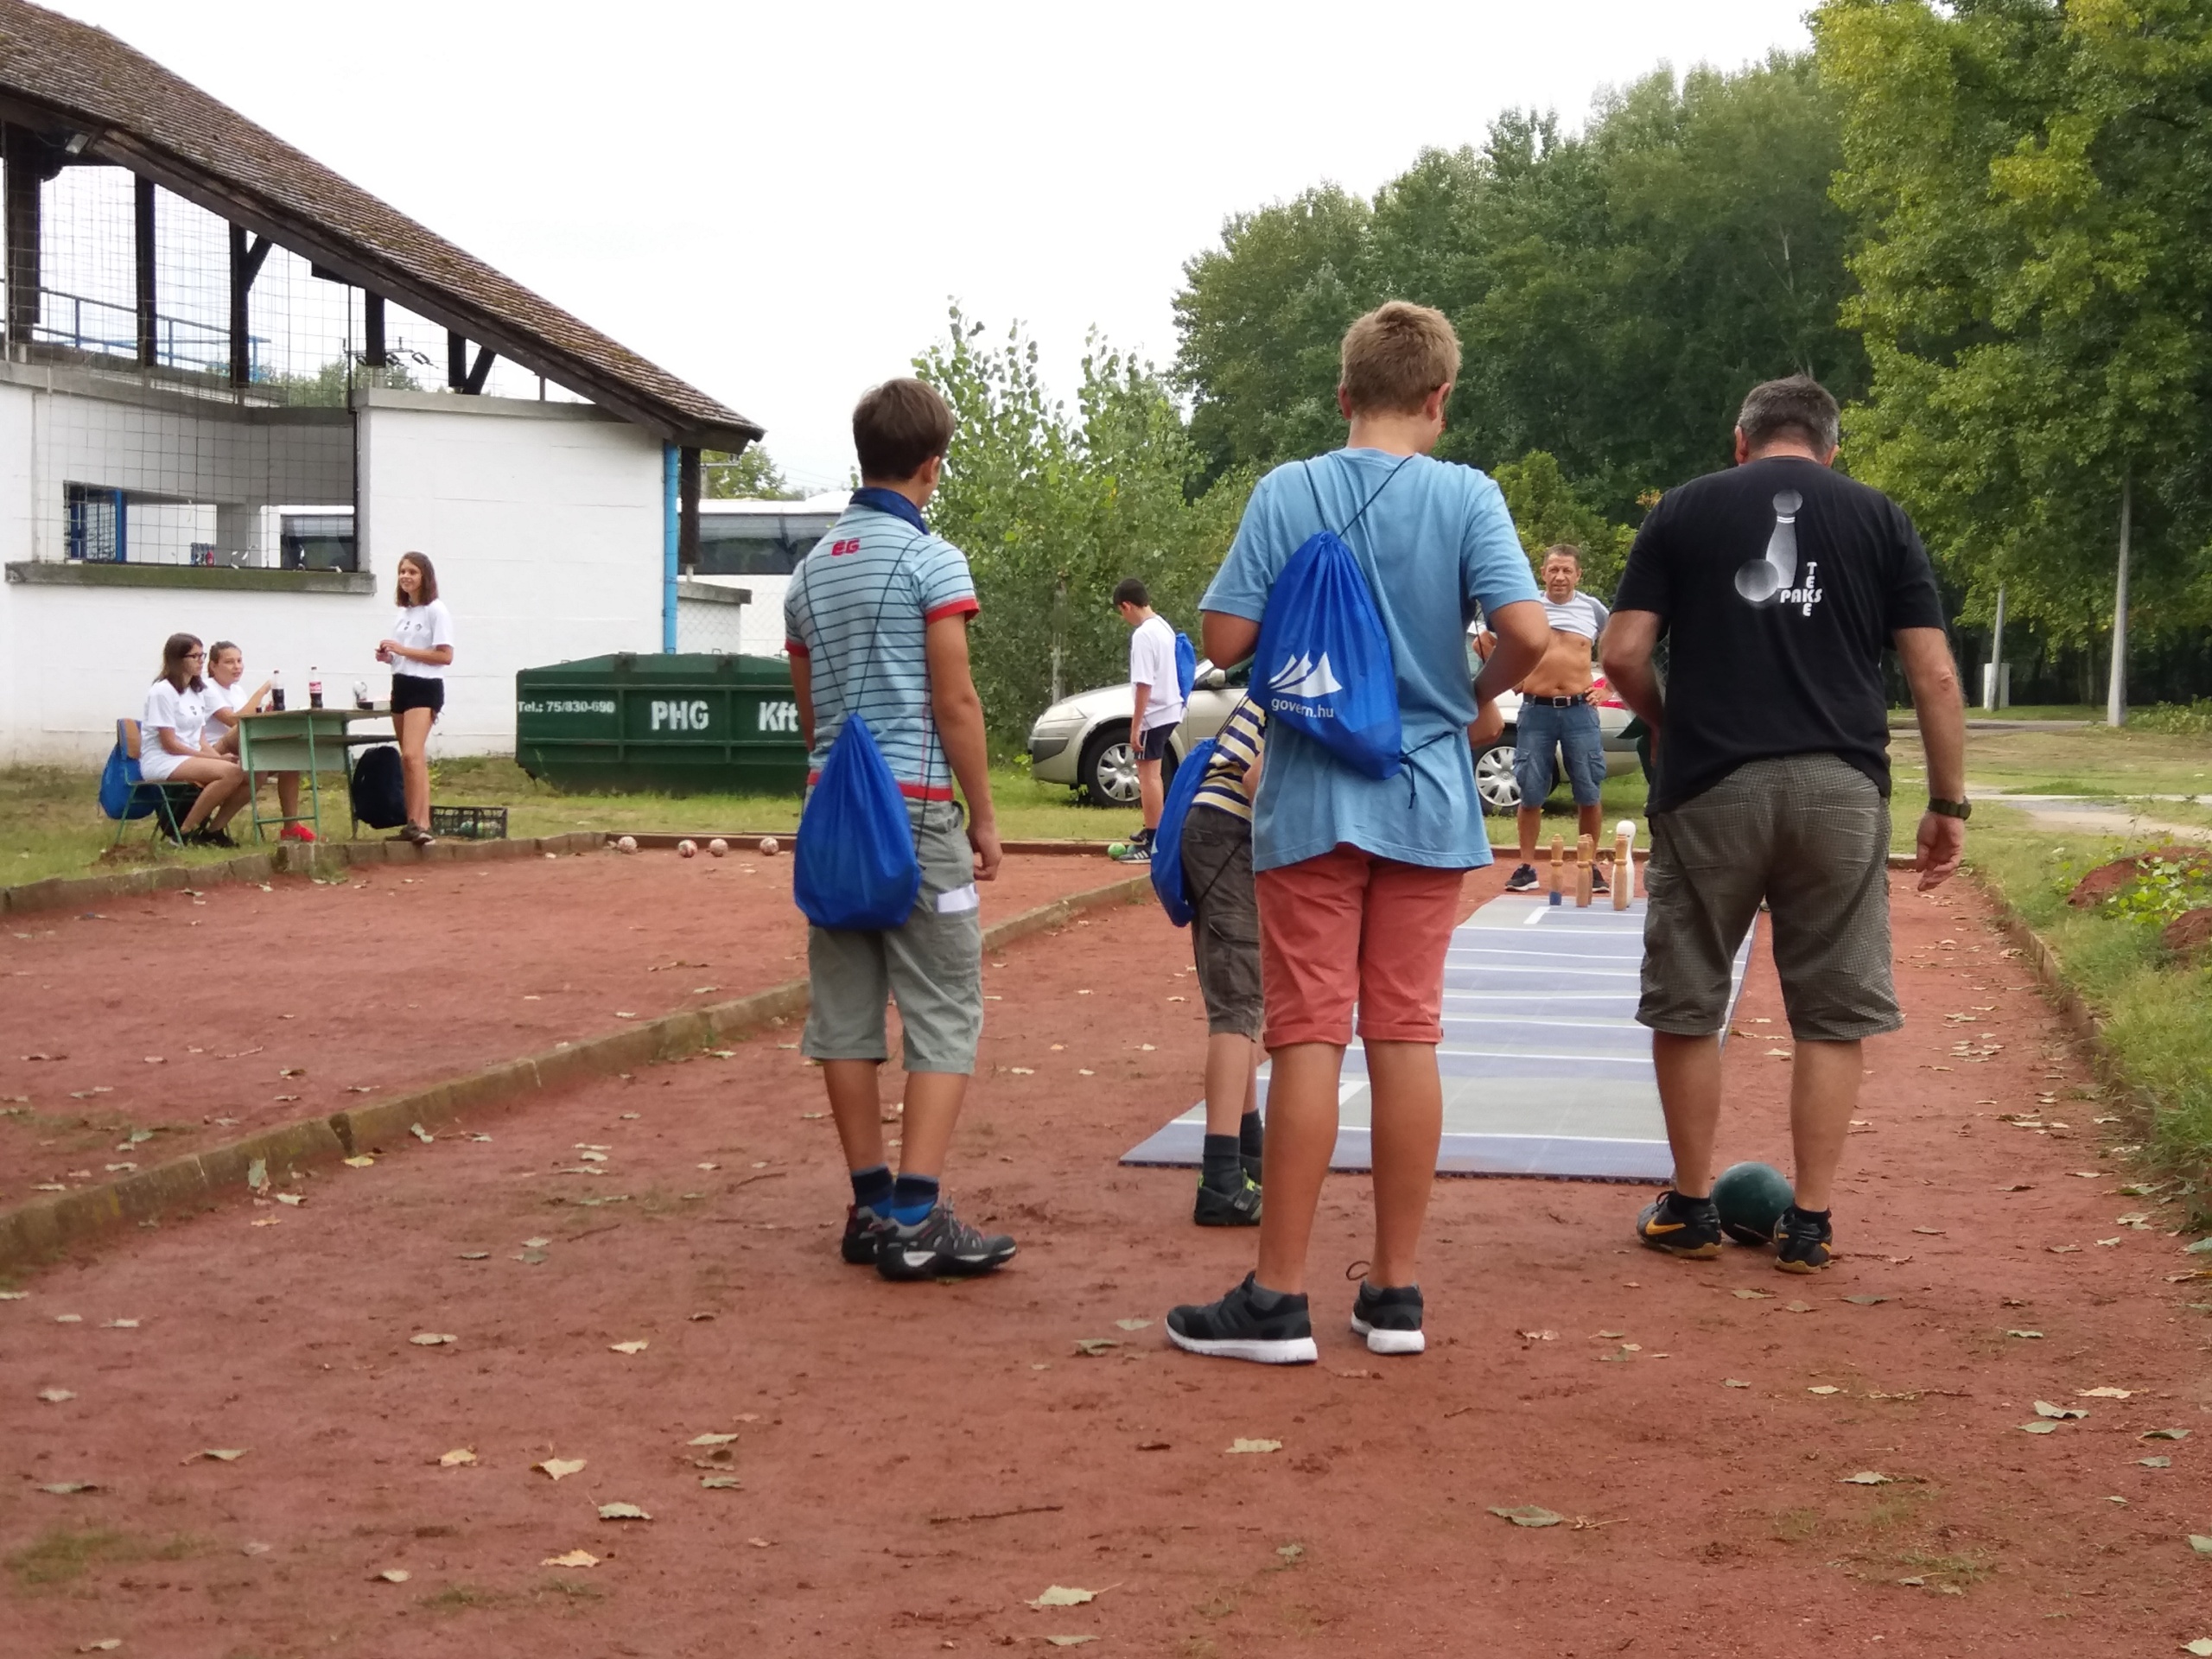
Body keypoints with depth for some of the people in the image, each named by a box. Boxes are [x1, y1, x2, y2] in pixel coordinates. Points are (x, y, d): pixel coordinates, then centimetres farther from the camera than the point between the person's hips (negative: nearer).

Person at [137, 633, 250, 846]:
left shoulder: (198, 690, 15)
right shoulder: (162, 691, -10)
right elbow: (170, 744, -14)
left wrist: (219, 757, -7)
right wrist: (216, 758, -16)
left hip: (192, 758, 8)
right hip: (161, 762, -8)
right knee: (231, 772, -31)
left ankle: (214, 829, 0)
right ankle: (186, 831, -20)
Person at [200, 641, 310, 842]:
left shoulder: (237, 689, 19)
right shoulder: (209, 690, -8)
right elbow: (235, 720, -22)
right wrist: (261, 692, -18)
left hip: (241, 755, 8)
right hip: (217, 756, -8)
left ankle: (291, 827, -10)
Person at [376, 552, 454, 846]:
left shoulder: (436, 611, -6)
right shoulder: (402, 613, 18)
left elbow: (445, 656, -13)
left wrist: (402, 650, -16)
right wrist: (387, 656, 3)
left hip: (425, 688, -8)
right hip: (401, 686, 8)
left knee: (412, 755, -21)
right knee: (409, 761, 7)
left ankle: (421, 824, -26)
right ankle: (412, 823, 9)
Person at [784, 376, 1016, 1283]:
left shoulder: (810, 570, 14)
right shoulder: (931, 560, -7)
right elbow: (955, 704, -10)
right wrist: (984, 816, -3)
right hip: (914, 807, -7)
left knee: (846, 1010, 8)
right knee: (945, 1012, -2)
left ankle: (870, 1208, 13)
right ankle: (916, 1217, -9)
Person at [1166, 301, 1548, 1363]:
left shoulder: (1284, 494, -4)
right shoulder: (1466, 496, -5)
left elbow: (1225, 640, -7)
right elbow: (1527, 630, -16)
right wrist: (1482, 699, 4)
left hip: (1311, 804, -1)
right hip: (1428, 802, 1)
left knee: (1308, 1039, 1)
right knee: (1407, 1038, 7)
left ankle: (1279, 1298, 4)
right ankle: (1394, 1293, 13)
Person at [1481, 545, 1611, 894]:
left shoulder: (1593, 610, 6)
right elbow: (1483, 641, 12)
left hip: (1580, 710, 0)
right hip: (1536, 710, 0)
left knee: (1589, 794, 2)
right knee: (1531, 793, 1)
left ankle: (1591, 866, 12)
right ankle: (1526, 868, 7)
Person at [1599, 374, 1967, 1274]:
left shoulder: (1685, 507, 9)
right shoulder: (1880, 517, 10)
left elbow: (1624, 653, 3)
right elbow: (1935, 675, 4)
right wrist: (1948, 804, 10)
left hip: (1711, 785, 0)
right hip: (1841, 786, 1)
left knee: (1686, 1003, 13)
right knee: (1833, 1014, 10)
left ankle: (1690, 1208, 20)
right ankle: (1810, 1223, 12)